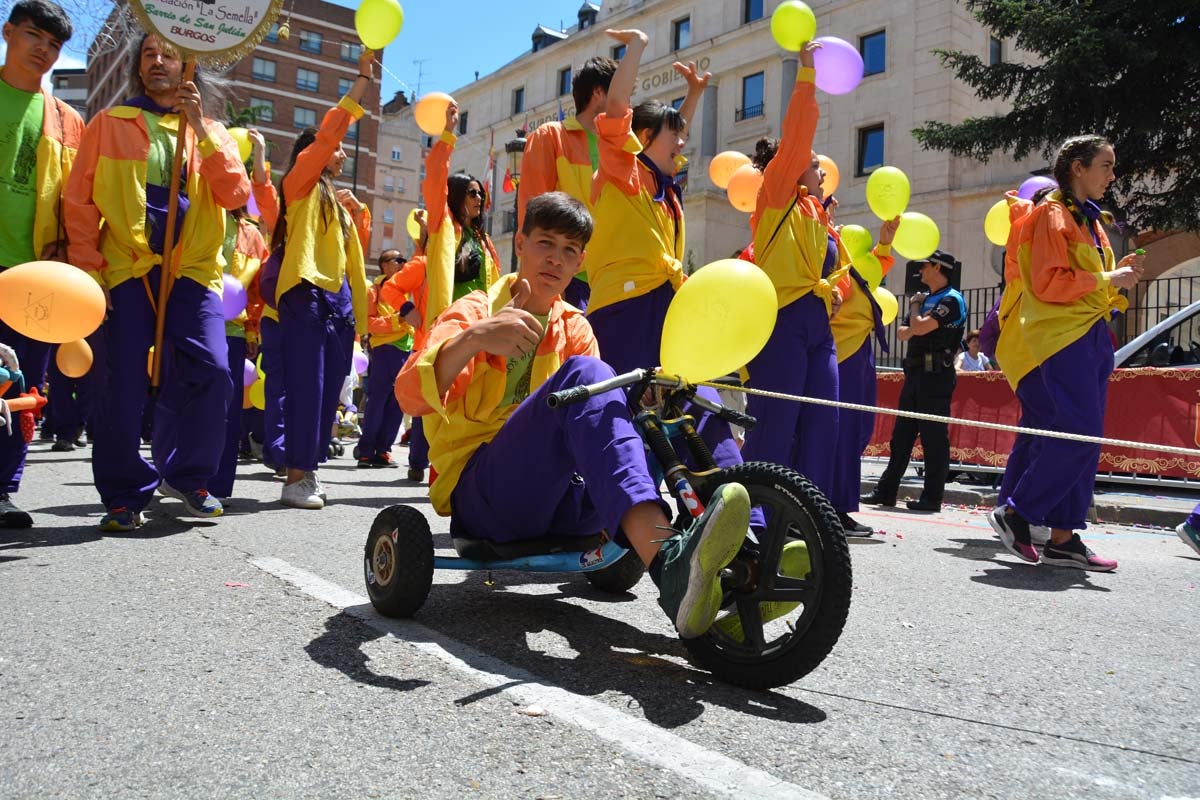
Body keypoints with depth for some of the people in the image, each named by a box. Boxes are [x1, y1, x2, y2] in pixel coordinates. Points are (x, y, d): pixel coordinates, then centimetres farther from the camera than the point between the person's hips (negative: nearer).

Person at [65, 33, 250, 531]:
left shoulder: (210, 132, 16)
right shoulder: (109, 124, 12)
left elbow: (236, 195, -1)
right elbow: (79, 202, 6)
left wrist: (202, 129, -7)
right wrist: (88, 269, -5)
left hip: (192, 268, 1)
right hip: (127, 266, -1)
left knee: (211, 370, -14)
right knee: (123, 383, -8)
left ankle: (186, 475, 6)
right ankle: (125, 495, 7)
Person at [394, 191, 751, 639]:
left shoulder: (575, 329, 15)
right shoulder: (474, 312, 2)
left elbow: (600, 409, -2)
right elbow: (411, 396, -17)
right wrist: (474, 337, -35)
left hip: (562, 506, 5)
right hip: (479, 495, -5)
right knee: (582, 374, -31)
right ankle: (668, 562, -52)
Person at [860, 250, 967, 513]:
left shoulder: (952, 300, -7)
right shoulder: (926, 299, 21)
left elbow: (919, 327, -19)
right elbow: (902, 333, 17)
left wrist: (914, 306, 0)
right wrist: (914, 328, -4)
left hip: (936, 374, -9)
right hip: (915, 372, 9)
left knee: (934, 437, -6)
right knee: (901, 435, 10)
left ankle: (932, 498, -1)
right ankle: (886, 491, 15)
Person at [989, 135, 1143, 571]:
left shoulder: (1090, 219, 22)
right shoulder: (1053, 214, -6)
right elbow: (1049, 283, -15)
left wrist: (1120, 273, 6)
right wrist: (1106, 280, -11)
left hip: (1093, 335, 9)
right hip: (1064, 334, -9)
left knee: (1082, 438, 5)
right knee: (1080, 434, -16)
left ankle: (1063, 538, 7)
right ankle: (1015, 512, -4)